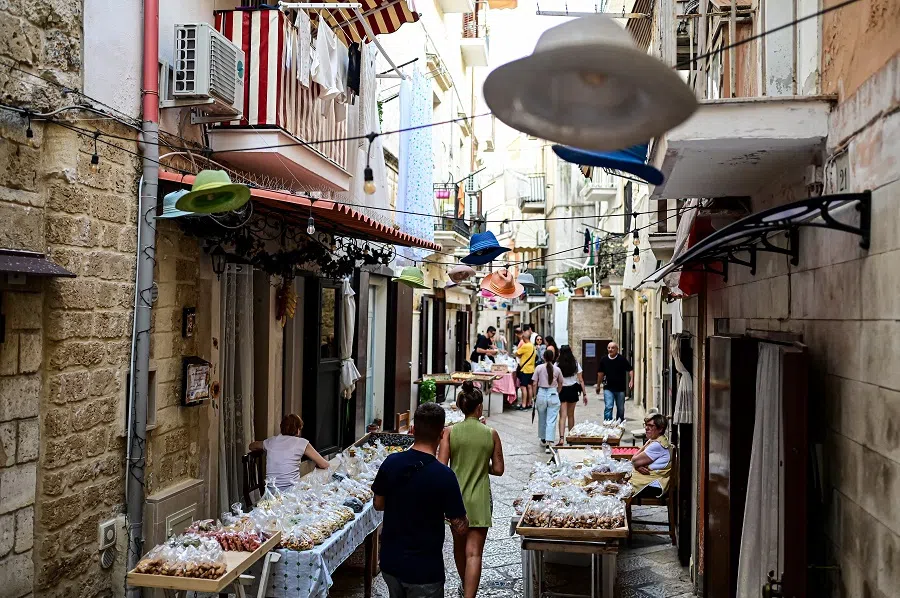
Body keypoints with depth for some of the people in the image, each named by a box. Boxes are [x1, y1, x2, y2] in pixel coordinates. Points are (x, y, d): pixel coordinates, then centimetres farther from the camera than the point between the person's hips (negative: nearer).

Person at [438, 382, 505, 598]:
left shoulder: (450, 432, -7)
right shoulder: (491, 434, -5)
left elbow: (441, 467, -10)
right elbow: (498, 469, 0)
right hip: (479, 500, -2)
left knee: (459, 546, 23)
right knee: (474, 552, -2)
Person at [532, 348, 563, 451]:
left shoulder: (539, 368, -3)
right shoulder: (557, 369, -1)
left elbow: (535, 384, -2)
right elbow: (560, 385, 8)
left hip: (541, 394, 1)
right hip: (553, 394, -1)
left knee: (542, 419, 18)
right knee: (551, 420, 0)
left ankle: (543, 439, 34)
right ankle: (549, 443, -7)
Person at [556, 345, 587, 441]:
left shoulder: (557, 365, -8)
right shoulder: (576, 364, -1)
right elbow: (581, 380, -1)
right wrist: (584, 394, 5)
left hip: (561, 390, -2)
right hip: (573, 390, 2)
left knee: (563, 416, -4)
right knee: (570, 415, 17)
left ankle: (561, 438, -19)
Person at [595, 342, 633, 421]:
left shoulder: (622, 359, -6)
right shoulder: (604, 359, 0)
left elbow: (630, 370, -4)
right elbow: (600, 373, 11)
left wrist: (631, 380, -19)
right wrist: (598, 385, 17)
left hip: (620, 388, 0)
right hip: (608, 388, 0)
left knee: (621, 408, 13)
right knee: (608, 407, -12)